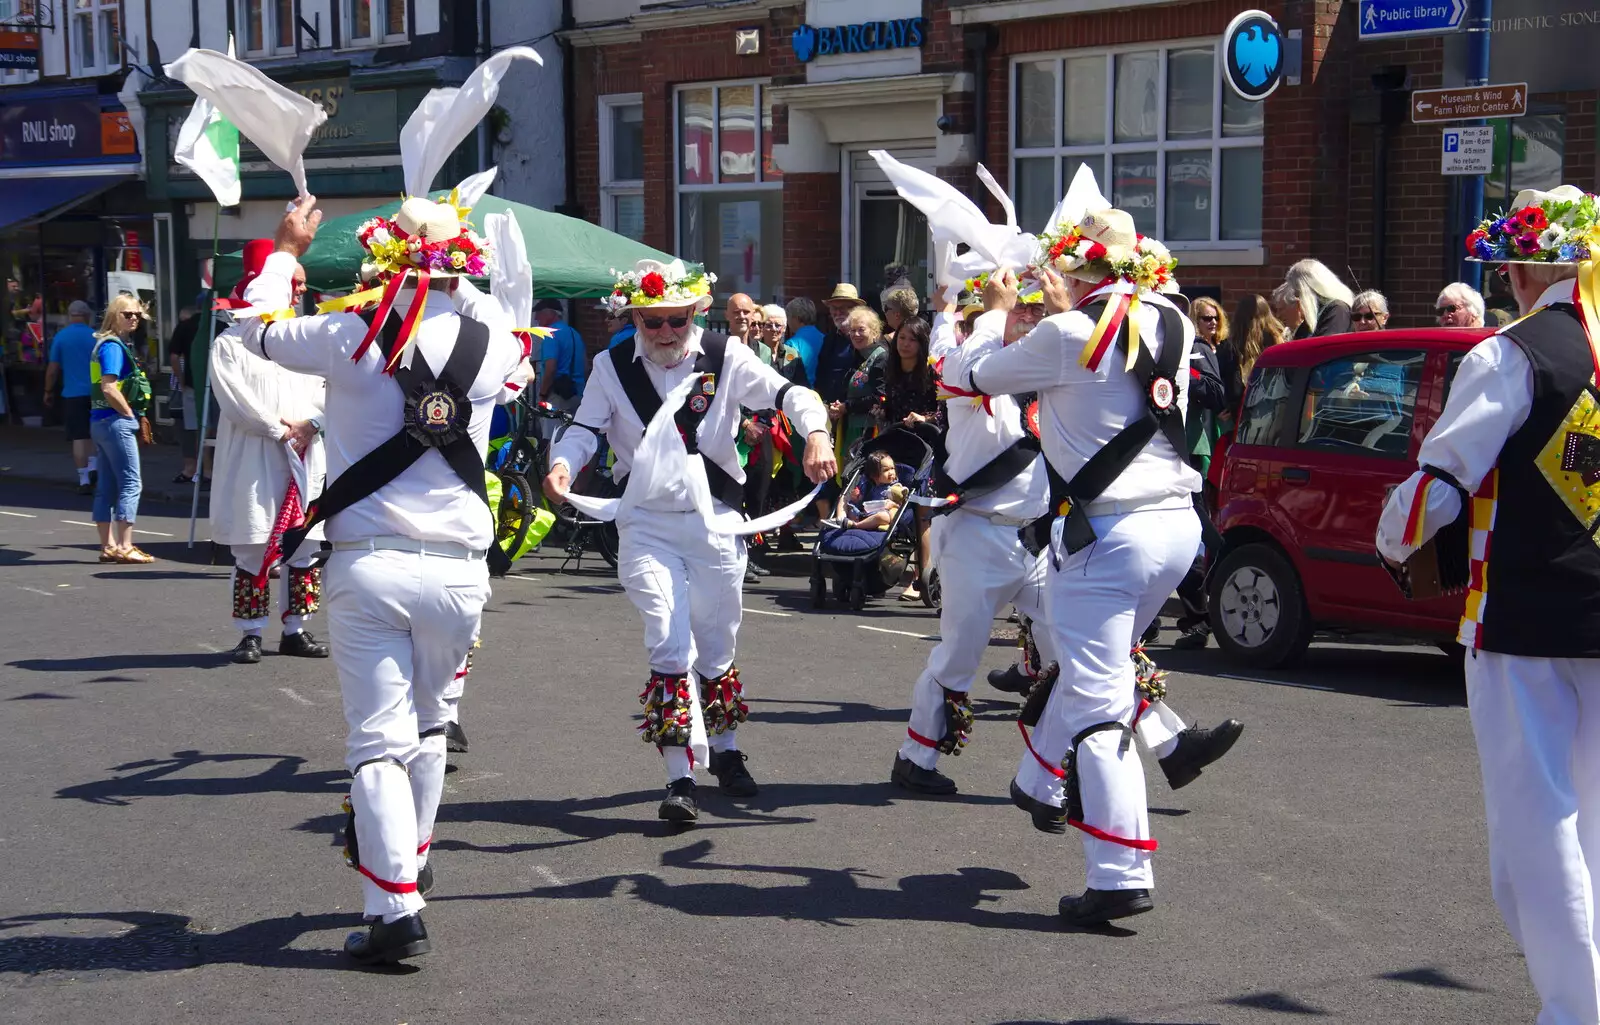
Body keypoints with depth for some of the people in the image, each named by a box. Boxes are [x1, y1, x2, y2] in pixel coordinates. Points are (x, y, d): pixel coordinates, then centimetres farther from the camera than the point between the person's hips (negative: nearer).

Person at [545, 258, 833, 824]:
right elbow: (585, 427, 0)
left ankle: (724, 748, 38)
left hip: (714, 522, 1)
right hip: (646, 527, -1)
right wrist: (562, 464, -22)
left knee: (716, 647, 14)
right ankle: (680, 777, -11)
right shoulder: (612, 367, 1)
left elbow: (790, 394, -8)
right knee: (670, 646, -12)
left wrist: (816, 434, -29)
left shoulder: (724, 358, -3)